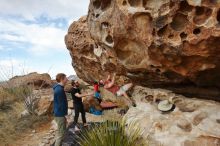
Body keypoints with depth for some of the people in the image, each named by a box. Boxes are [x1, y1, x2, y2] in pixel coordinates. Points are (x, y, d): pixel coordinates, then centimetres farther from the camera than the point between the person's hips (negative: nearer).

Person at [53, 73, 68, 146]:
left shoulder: (58, 88, 8)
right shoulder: (59, 89, -24)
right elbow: (61, 104, -23)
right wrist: (64, 114, -14)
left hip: (58, 113, 10)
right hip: (60, 114, -10)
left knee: (60, 131, 23)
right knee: (61, 133, 2)